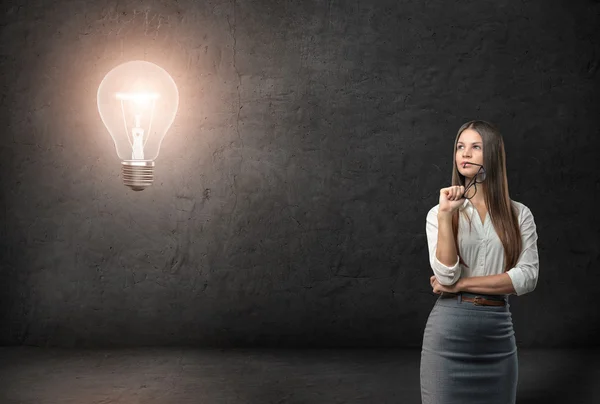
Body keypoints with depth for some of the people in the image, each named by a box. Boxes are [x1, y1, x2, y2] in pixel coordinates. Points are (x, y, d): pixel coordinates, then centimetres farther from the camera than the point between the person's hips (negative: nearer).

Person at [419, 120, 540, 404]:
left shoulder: (519, 214, 4)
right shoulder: (438, 213, 2)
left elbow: (527, 277, -7)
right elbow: (446, 276, -10)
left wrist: (461, 284, -10)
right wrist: (445, 215, -18)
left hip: (498, 330, 1)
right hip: (449, 329, -1)